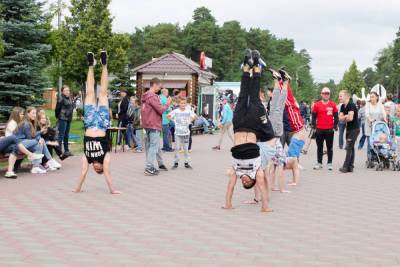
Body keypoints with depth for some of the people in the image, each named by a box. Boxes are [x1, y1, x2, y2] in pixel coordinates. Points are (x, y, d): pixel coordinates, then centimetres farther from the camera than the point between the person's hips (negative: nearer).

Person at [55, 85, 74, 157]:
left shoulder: (70, 99, 11)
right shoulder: (61, 99, -12)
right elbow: (57, 108, -14)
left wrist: (71, 116, 10)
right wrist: (58, 116, -5)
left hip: (68, 119, 8)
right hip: (63, 119, -8)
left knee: (66, 135, 14)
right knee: (61, 135, -6)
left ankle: (66, 150, 22)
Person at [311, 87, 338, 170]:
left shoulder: (333, 105, 2)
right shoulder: (317, 105, 1)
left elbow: (336, 116, 6)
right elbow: (314, 117, 5)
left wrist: (335, 126, -1)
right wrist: (314, 126, -1)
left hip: (330, 129, 0)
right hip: (319, 130, 0)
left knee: (330, 147, 5)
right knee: (319, 147, 9)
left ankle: (330, 163, 10)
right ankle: (319, 163, 17)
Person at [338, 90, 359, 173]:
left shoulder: (351, 105, -16)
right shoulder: (342, 106, 10)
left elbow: (350, 118, -24)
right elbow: (340, 118, 4)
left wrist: (344, 118, -4)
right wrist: (346, 117, -14)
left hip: (354, 129, -9)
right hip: (348, 129, 9)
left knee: (349, 147, -10)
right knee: (351, 148, 10)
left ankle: (346, 167, -10)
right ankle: (350, 166, 13)